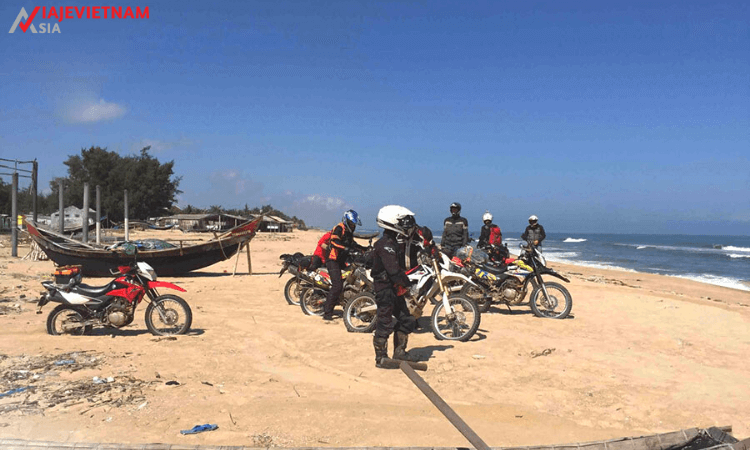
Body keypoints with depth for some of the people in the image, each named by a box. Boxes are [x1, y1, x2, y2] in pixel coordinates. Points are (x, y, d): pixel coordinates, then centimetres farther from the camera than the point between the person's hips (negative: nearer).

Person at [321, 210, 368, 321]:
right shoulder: (339, 228, -11)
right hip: (333, 260, -10)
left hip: (341, 261, 10)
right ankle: (327, 313, -17)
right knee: (337, 286, -19)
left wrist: (365, 249, 19)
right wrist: (347, 248, -37)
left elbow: (352, 244, 30)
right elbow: (334, 241, -26)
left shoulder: (349, 232, 19)